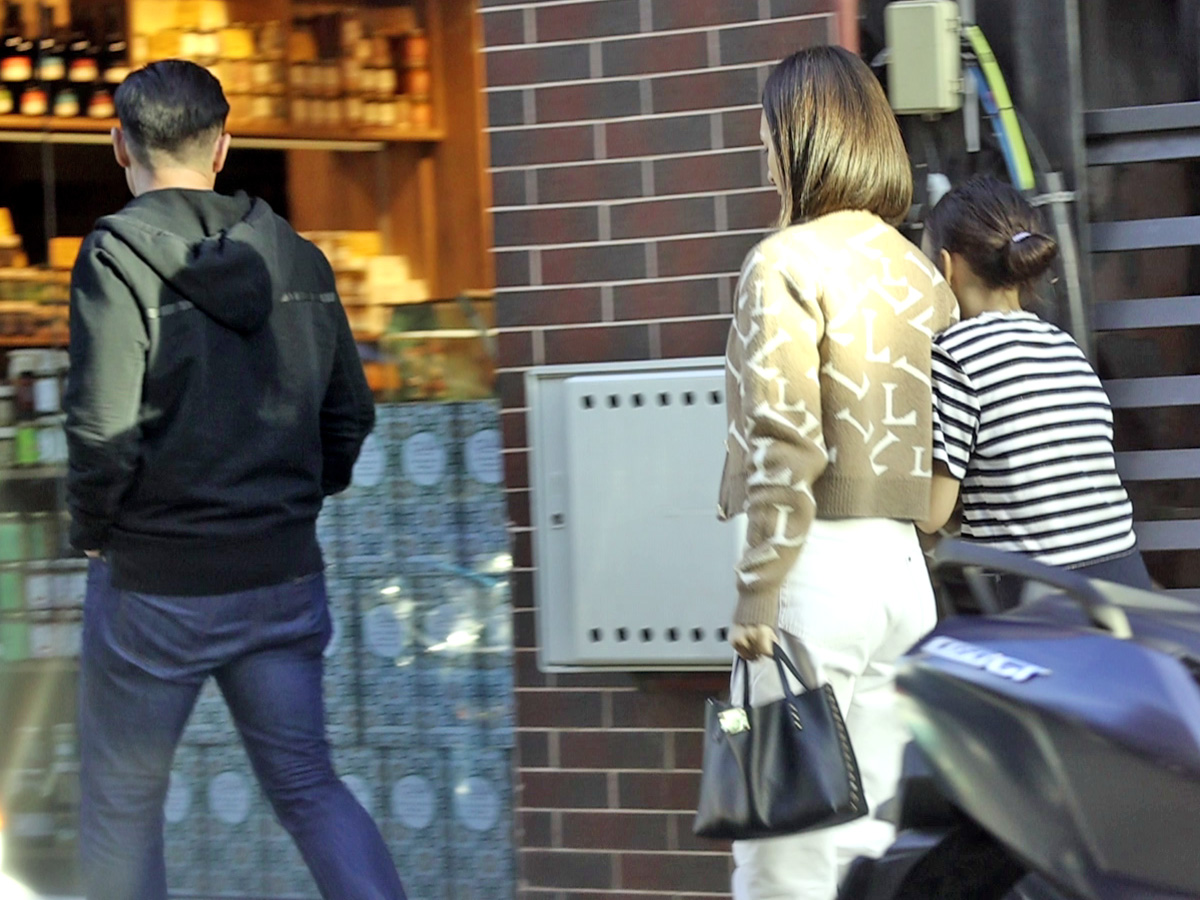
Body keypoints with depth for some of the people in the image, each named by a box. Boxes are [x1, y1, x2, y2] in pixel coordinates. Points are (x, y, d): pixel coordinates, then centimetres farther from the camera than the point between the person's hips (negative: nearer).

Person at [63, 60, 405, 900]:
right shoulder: (296, 257, 4)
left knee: (122, 802, 11)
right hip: (284, 574, 5)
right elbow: (350, 414, 7)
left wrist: (93, 527, -5)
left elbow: (104, 429, -21)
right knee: (307, 784, 13)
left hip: (156, 584, -4)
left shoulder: (119, 255, -13)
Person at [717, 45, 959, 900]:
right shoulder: (924, 274, 13)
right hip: (906, 570, 7)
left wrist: (756, 594, -13)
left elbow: (782, 443, -15)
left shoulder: (788, 264, -8)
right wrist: (919, 558, 17)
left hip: (822, 562, -7)